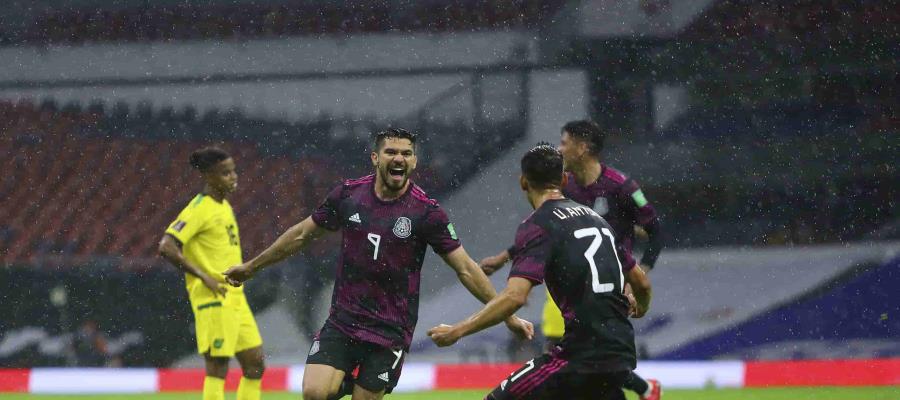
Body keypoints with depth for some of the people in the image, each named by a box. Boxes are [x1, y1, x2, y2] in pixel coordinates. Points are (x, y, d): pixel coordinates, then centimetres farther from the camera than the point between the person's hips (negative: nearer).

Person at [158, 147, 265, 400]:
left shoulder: (224, 206, 15)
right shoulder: (199, 209, -12)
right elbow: (166, 247, -20)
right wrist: (203, 277, -20)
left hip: (234, 297, 9)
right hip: (213, 299, -9)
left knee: (255, 364, 9)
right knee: (217, 367, -8)